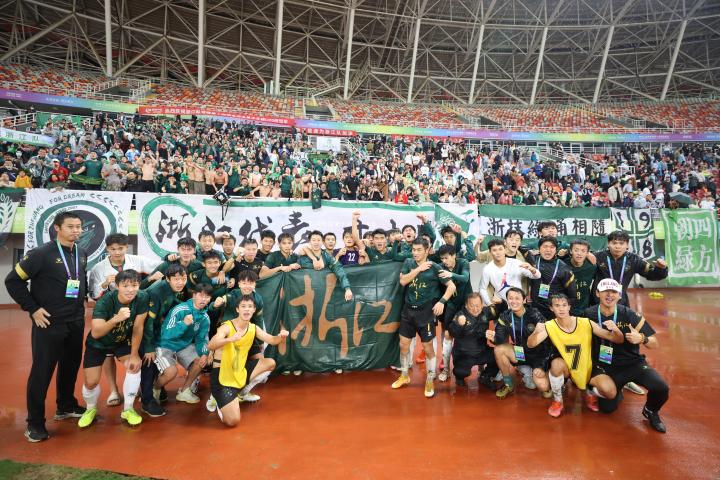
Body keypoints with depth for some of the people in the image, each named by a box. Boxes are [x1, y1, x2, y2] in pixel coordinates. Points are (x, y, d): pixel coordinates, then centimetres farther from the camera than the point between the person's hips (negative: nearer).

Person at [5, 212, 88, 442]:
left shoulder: (82, 254, 6)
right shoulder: (41, 254, -12)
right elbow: (12, 280, -9)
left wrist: (83, 300, 8)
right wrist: (33, 309, -11)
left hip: (76, 323, 6)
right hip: (49, 324, -6)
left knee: (71, 366, 16)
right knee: (42, 371, 1)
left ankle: (66, 406, 35)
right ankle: (35, 423, 15)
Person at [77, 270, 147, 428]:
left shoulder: (142, 298, -25)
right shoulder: (105, 302, -32)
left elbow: (138, 328, -16)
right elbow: (96, 333, -42)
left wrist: (135, 354, -16)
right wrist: (116, 319, -59)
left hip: (123, 341, 2)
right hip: (98, 344, -2)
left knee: (135, 365, -20)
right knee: (91, 382, -6)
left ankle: (128, 409, 1)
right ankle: (91, 409, 29)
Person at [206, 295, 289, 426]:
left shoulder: (253, 328, 0)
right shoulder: (227, 327, -21)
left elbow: (272, 340, 1)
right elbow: (210, 345, -37)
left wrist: (281, 336, -24)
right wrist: (231, 339, -56)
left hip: (240, 371, 7)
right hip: (222, 376, -7)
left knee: (270, 363, 4)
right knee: (233, 421, -17)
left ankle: (243, 390, 14)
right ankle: (217, 398, 14)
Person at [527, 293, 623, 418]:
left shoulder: (586, 323, -17)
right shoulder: (549, 326, -17)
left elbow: (618, 340, -13)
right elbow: (530, 345, -29)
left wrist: (615, 330, -37)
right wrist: (536, 332, -50)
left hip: (587, 369, 1)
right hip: (566, 368, -1)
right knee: (556, 363, -34)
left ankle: (588, 393, 15)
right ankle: (557, 401, -7)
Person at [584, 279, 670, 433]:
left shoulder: (629, 315, -12)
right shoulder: (589, 315, -10)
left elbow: (655, 344, -8)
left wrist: (641, 339, -28)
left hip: (633, 363, 0)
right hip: (605, 367, 0)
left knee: (661, 388, -25)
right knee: (607, 407, -11)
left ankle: (651, 411, 11)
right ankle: (616, 391, 27)